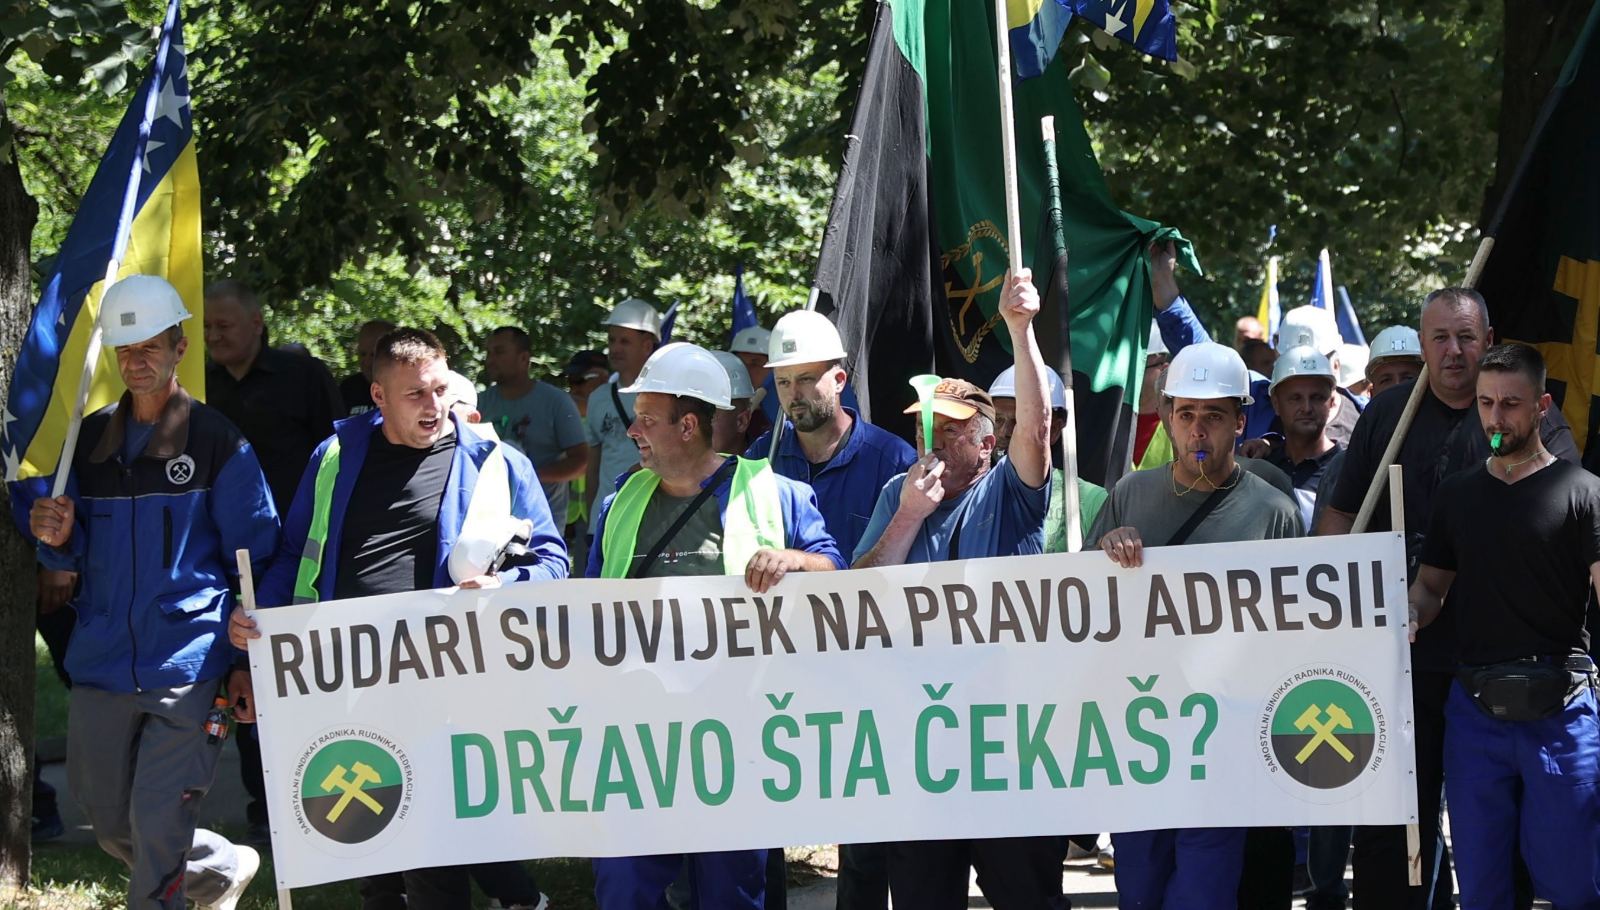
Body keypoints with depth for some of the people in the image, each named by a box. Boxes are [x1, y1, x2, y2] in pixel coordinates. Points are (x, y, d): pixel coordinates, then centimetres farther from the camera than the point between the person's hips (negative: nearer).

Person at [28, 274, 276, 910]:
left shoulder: (218, 442, -4)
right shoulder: (90, 439, 10)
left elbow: (256, 560, -2)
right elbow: (76, 559, 17)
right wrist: (59, 539, -7)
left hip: (190, 668, -5)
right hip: (102, 666, 6)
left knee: (158, 827, -9)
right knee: (113, 826, 13)